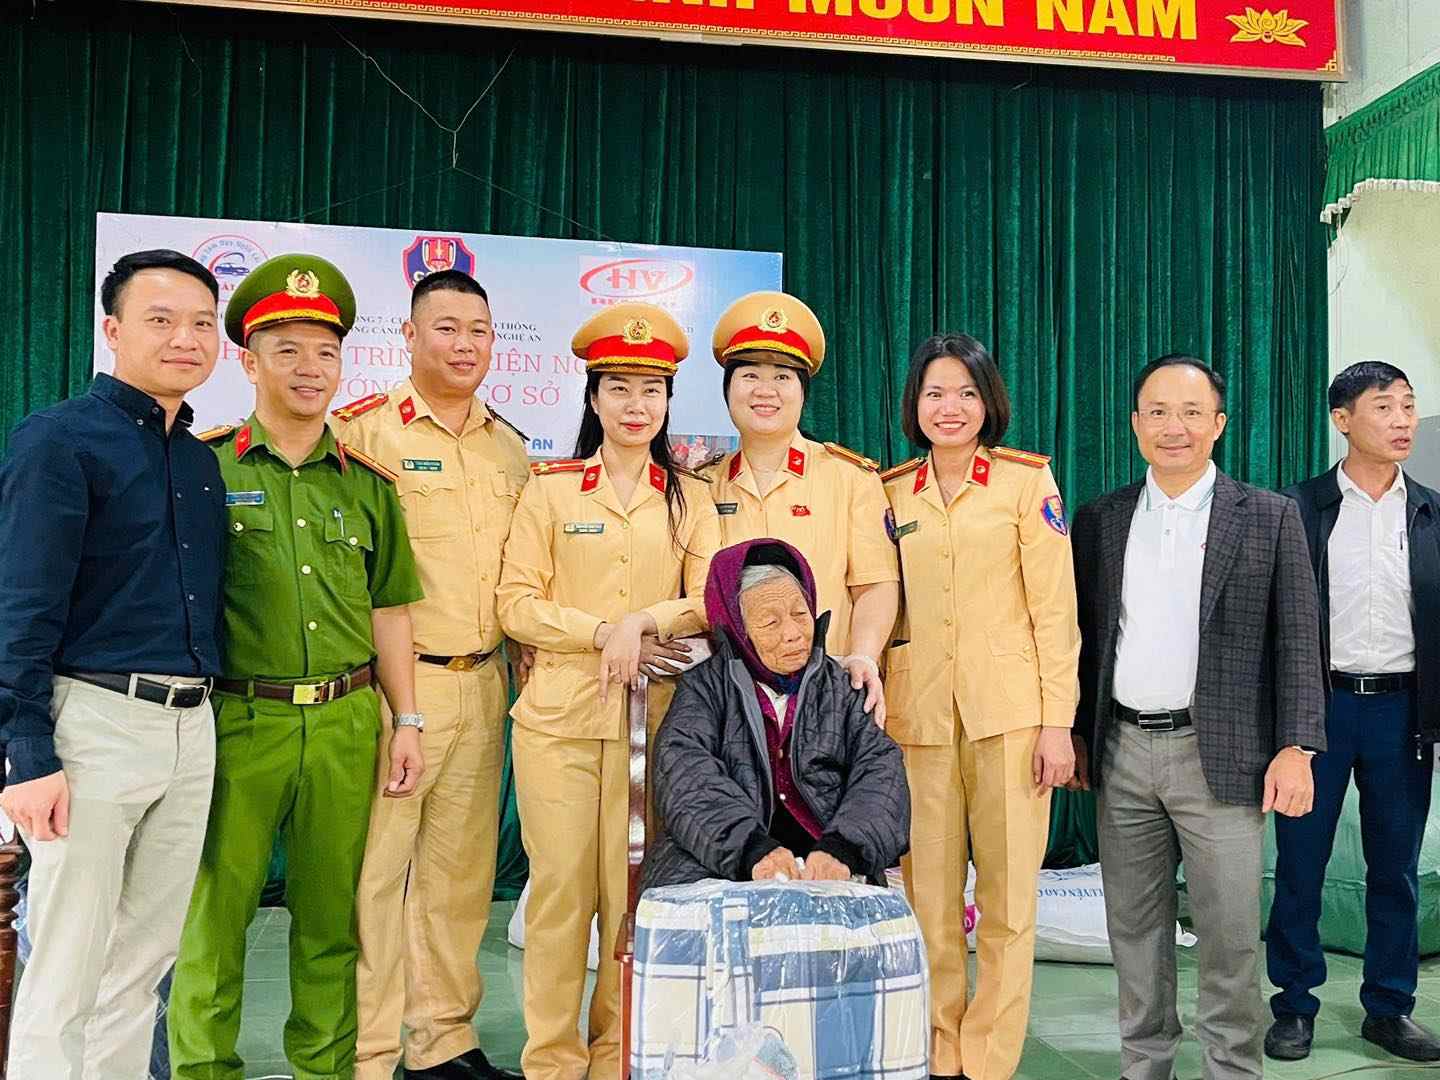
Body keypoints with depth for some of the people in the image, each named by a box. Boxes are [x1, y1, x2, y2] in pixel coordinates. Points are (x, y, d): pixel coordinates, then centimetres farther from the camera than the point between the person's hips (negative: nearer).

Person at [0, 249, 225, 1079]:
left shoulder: (203, 461, 13)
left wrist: (210, 713, 13)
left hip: (191, 727, 7)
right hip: (96, 720, -7)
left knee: (145, 963, 14)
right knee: (66, 973, 0)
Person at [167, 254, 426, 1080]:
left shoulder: (366, 483, 11)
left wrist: (407, 720, 9)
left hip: (345, 722, 3)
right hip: (239, 720, -3)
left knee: (331, 914, 11)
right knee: (217, 909, 1)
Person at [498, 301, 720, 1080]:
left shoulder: (689, 498, 10)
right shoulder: (549, 490, 5)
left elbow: (711, 602, 4)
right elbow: (516, 603, -1)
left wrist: (646, 620, -14)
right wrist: (604, 631, -13)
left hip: (657, 719, 1)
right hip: (559, 716, -1)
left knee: (635, 892, 4)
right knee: (560, 888, 1)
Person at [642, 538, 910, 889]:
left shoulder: (841, 686, 16)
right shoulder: (704, 686, 12)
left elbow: (880, 771, 2)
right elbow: (685, 772, -6)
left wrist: (843, 848, -20)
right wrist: (753, 848, -24)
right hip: (722, 868, 0)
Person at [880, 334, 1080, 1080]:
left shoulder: (1027, 482, 0)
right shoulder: (892, 494, 9)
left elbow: (1054, 605, -2)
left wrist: (1057, 720, -7)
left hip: (1007, 710, -2)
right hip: (918, 713, 3)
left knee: (1008, 894, 2)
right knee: (928, 893, 6)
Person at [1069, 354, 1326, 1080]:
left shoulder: (1269, 517, 0)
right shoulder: (1099, 521, 8)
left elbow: (1296, 643, -2)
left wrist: (1296, 747, -9)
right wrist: (1074, 734, 9)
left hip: (1219, 755, -3)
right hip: (1121, 753, 3)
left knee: (1228, 935, 2)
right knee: (1134, 929, 12)